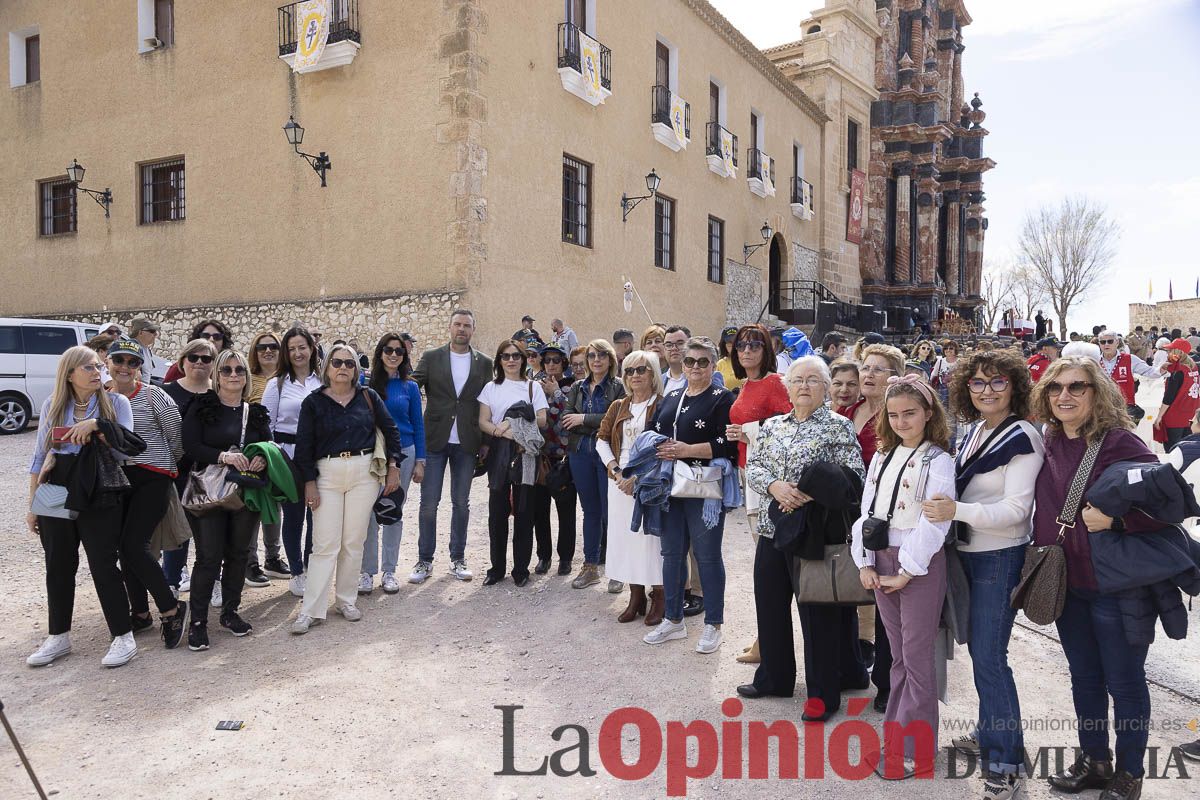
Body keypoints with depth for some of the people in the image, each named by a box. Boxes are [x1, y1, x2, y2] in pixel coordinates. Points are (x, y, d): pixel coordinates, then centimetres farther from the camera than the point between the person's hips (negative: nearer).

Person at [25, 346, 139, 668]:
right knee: (58, 567, 11)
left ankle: (123, 637, 8)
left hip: (99, 497, -3)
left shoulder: (116, 402, -2)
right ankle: (58, 637, 26)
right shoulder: (53, 405, 5)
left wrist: (97, 425, -22)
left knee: (104, 565, -1)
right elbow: (39, 456, 9)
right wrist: (32, 505, 9)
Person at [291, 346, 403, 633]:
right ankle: (311, 610, 2)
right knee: (325, 544, -4)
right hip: (327, 475, -1)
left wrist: (393, 467, 6)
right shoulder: (314, 402, 1)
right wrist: (309, 482, -4)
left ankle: (346, 600, 20)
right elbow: (304, 445, 1)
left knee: (354, 542, 6)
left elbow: (390, 429, 11)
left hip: (364, 473, 1)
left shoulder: (368, 397, 5)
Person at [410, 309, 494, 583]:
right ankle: (424, 560, 15)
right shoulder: (431, 358, 2)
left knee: (461, 503, 10)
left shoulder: (484, 363, 5)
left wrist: (486, 442, 3)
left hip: (466, 444, 1)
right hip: (435, 440, -1)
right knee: (429, 502, 2)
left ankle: (457, 559, 22)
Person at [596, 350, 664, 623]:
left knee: (652, 536, -2)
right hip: (620, 481, 5)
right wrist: (615, 471, -5)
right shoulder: (618, 407, 12)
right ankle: (636, 596, 21)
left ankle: (659, 598, 12)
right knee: (624, 535, 9)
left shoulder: (662, 406, -5)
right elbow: (602, 439, 10)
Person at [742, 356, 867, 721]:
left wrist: (809, 495, -21)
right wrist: (775, 486, -14)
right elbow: (753, 467, 6)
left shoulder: (839, 426, -4)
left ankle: (823, 693, 17)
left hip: (815, 532, -5)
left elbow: (853, 477, -10)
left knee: (819, 612, 3)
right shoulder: (771, 426, 11)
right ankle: (773, 677, 32)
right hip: (773, 528, 5)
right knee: (770, 605, 14)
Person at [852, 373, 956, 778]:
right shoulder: (882, 457, 11)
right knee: (898, 656, 16)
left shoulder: (937, 460, -9)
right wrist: (864, 562, 1)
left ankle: (914, 751, 10)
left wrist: (907, 571, -17)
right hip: (881, 561, 6)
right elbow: (866, 511, 9)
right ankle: (895, 738, 26)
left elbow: (934, 521, -16)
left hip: (919, 565, -6)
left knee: (917, 658, 1)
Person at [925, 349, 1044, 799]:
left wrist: (956, 511, -30)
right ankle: (990, 732, 34)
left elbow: (1016, 509, -21)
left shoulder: (1022, 438, -15)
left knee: (988, 656, -6)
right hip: (969, 553, 8)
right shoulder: (975, 429, 7)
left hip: (1001, 557, -8)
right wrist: (947, 506, 4)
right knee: (978, 648, 17)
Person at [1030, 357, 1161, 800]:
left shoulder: (1120, 441, -16)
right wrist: (1040, 562, 11)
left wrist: (1114, 519, -29)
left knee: (1123, 681, 10)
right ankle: (1093, 760, 37)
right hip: (1067, 583, 6)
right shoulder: (1049, 442, 2)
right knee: (1084, 676, 19)